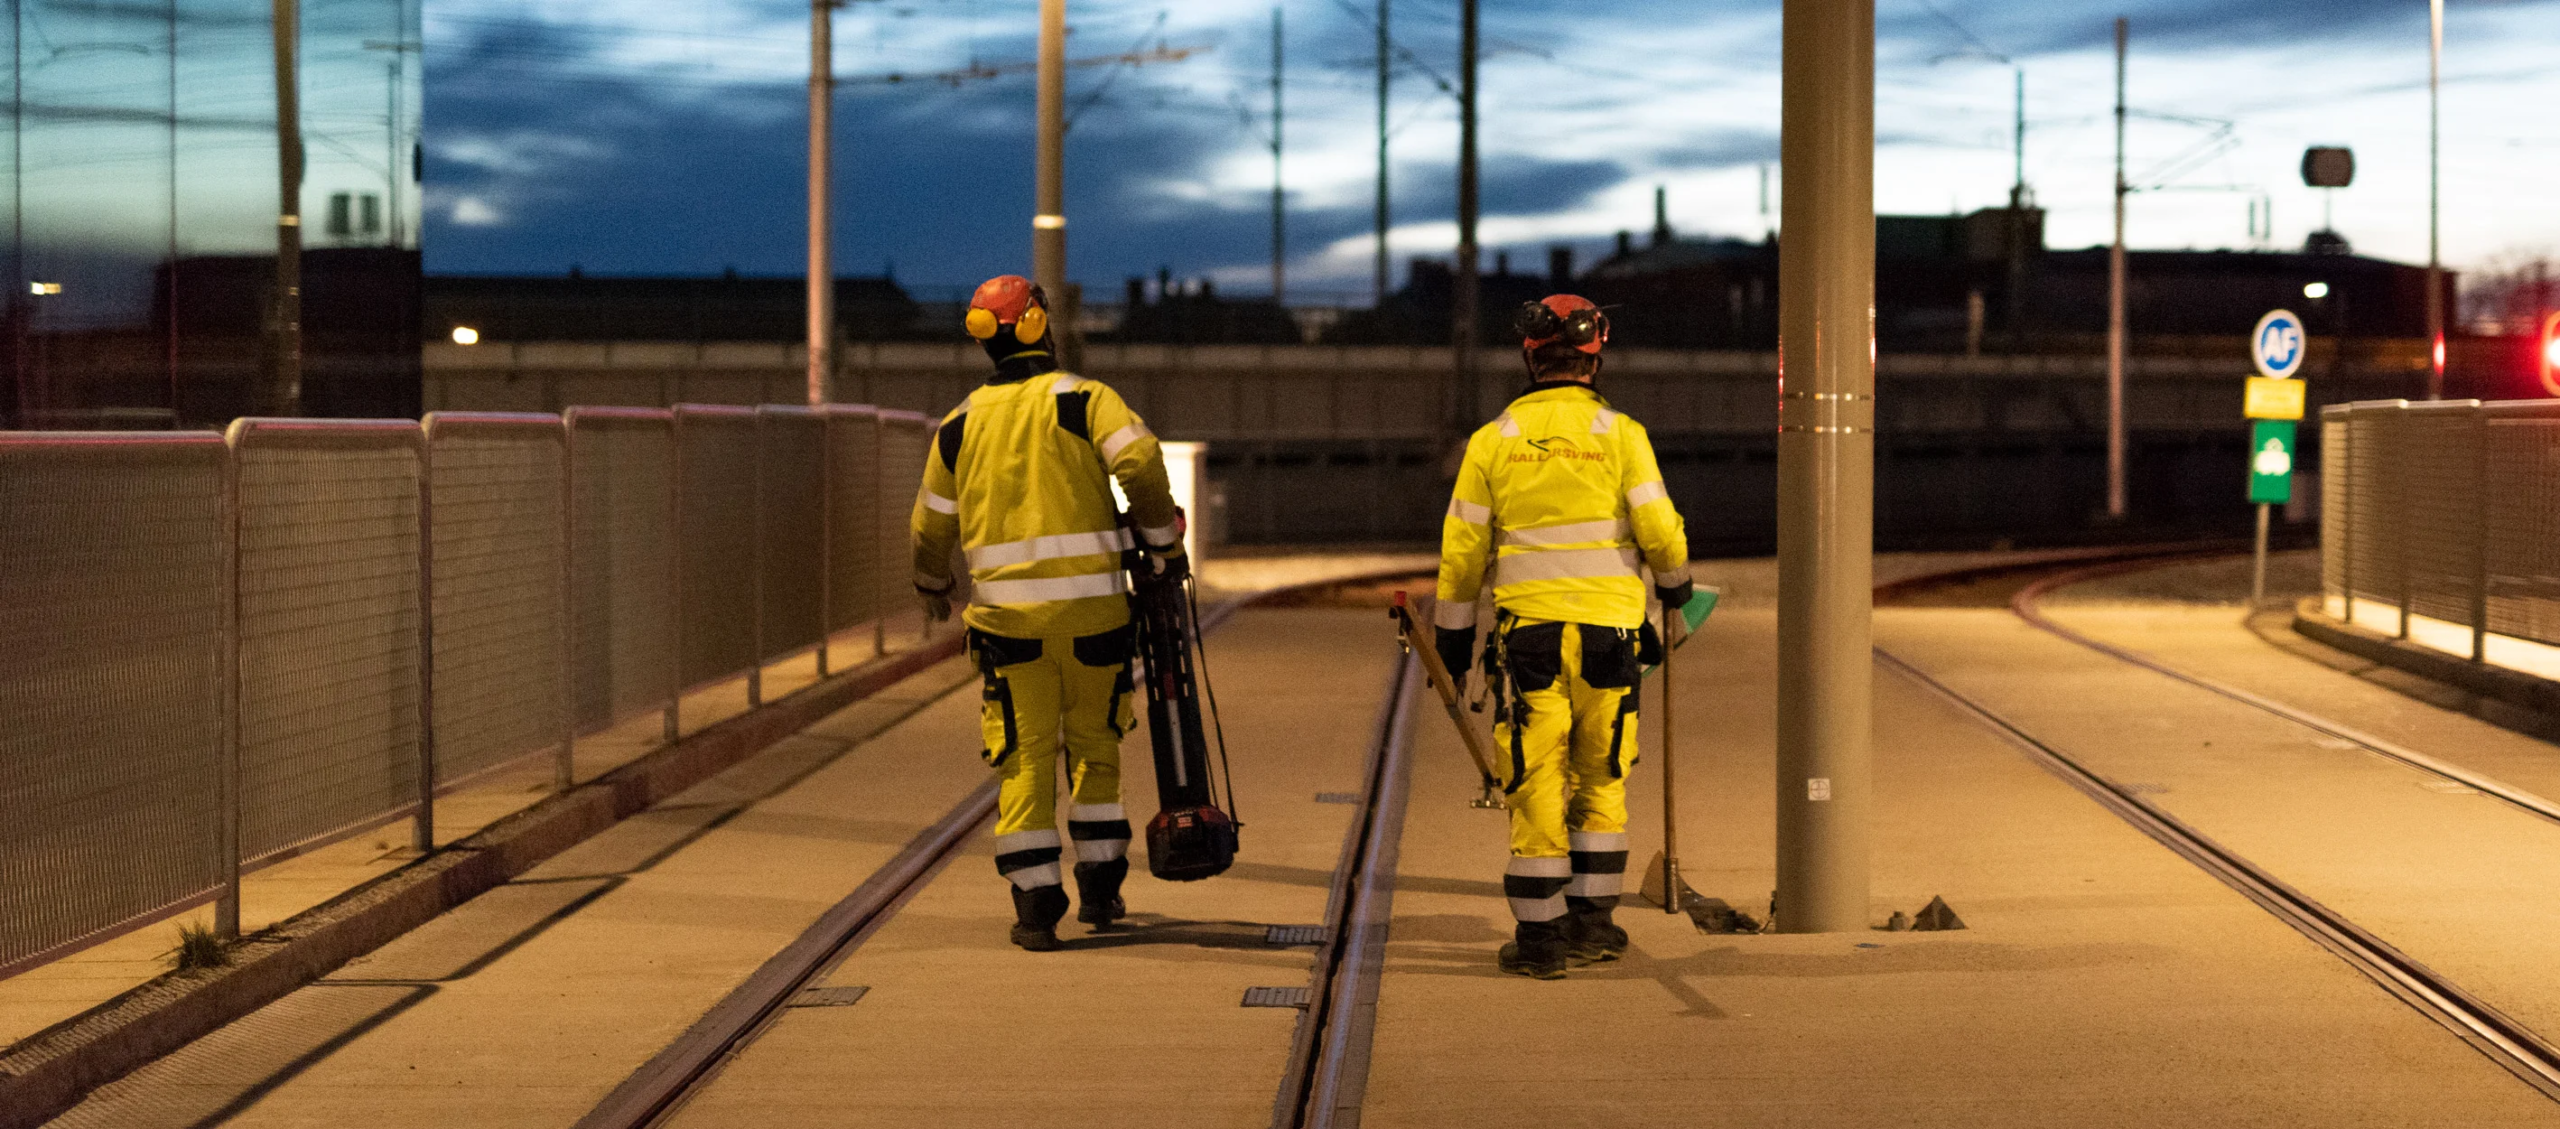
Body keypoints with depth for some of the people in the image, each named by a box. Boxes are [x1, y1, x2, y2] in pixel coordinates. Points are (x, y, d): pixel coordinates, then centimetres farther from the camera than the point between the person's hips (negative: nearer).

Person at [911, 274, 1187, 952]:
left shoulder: (961, 424, 8)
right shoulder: (1084, 399, -2)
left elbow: (933, 522, 16)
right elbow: (1140, 463, -18)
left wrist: (933, 587, 34)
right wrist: (1164, 543, -5)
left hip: (1007, 613, 1)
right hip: (1091, 608, -1)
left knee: (1024, 757, 5)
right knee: (1093, 744, 16)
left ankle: (1036, 905, 0)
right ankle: (1099, 888, 19)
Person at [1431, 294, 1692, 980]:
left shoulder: (1493, 441, 1)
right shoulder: (1621, 434, -2)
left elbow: (1462, 547, 3)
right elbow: (1660, 530, -4)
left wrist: (1454, 629, 15)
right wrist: (1674, 582, 18)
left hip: (1528, 631, 0)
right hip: (1610, 634, 0)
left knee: (1536, 787, 3)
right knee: (1601, 781, 15)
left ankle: (1540, 937, 4)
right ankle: (1592, 923, 17)